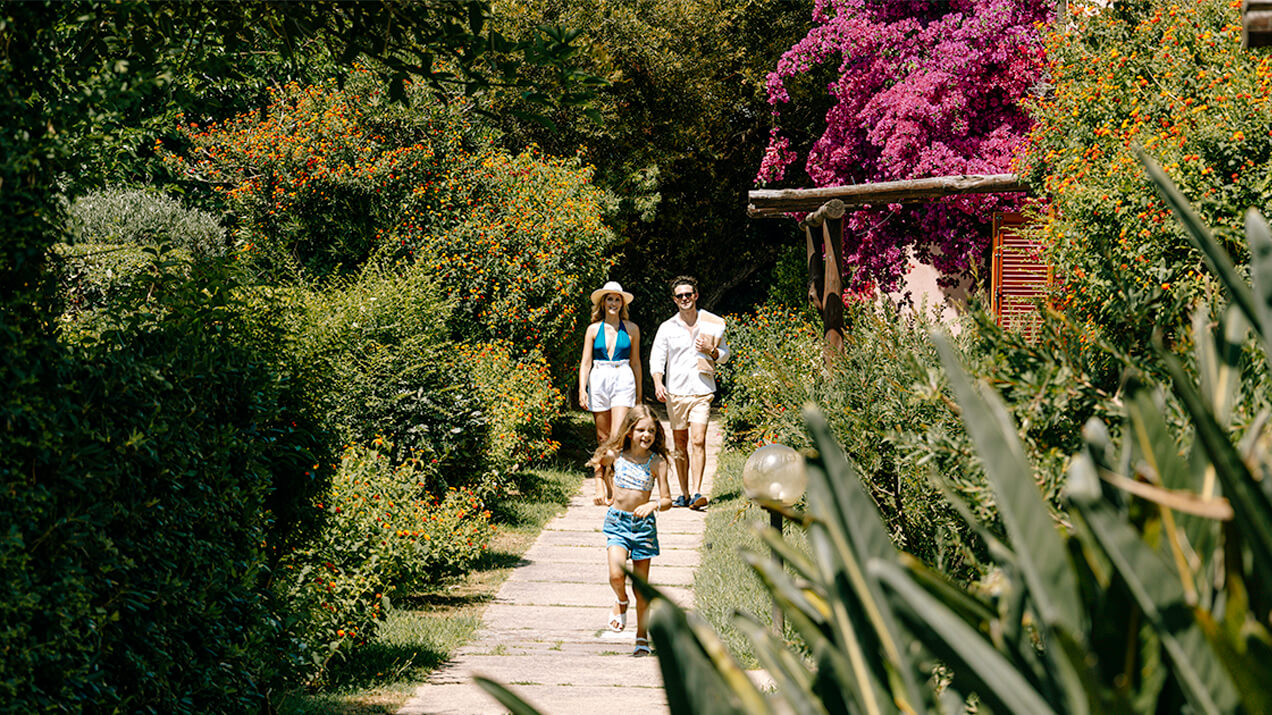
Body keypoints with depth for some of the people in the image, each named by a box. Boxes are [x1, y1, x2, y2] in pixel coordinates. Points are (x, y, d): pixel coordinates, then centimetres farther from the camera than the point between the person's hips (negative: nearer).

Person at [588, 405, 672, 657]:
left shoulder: (657, 462, -8)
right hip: (616, 520, 0)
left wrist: (653, 505, -27)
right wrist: (602, 490, 10)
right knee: (616, 574, -20)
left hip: (643, 523, 0)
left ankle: (642, 638, 20)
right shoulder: (615, 455, -4)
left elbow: (667, 500, -8)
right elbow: (600, 466, 21)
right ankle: (621, 602, 16)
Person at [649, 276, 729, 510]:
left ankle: (697, 493, -19)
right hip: (675, 392, 2)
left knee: (698, 441, -15)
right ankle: (683, 494, 16)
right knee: (680, 444, 7)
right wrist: (658, 383, -17)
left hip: (702, 392, -2)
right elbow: (656, 357, 1)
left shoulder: (713, 324, 6)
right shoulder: (667, 327, 5)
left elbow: (724, 354, 16)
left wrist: (711, 351, -7)